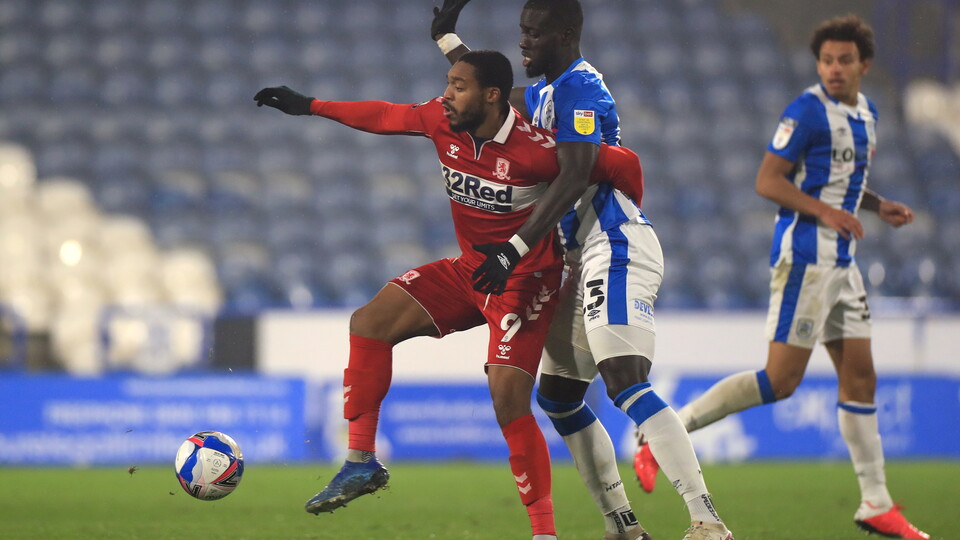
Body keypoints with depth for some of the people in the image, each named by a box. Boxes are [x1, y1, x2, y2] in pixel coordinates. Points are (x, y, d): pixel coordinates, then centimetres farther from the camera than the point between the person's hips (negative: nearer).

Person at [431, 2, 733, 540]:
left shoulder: (578, 87, -11)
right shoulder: (548, 91, 19)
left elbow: (573, 179, -21)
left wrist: (516, 249, -25)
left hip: (617, 251, -11)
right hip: (590, 259, 11)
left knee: (625, 380, -24)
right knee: (558, 394, 13)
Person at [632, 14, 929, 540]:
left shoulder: (865, 111, 14)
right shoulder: (808, 110, -12)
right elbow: (767, 180, -16)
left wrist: (879, 207, 11)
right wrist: (826, 212, -24)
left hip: (840, 260, 9)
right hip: (805, 255, -8)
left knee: (859, 376, 8)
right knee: (781, 379, -12)